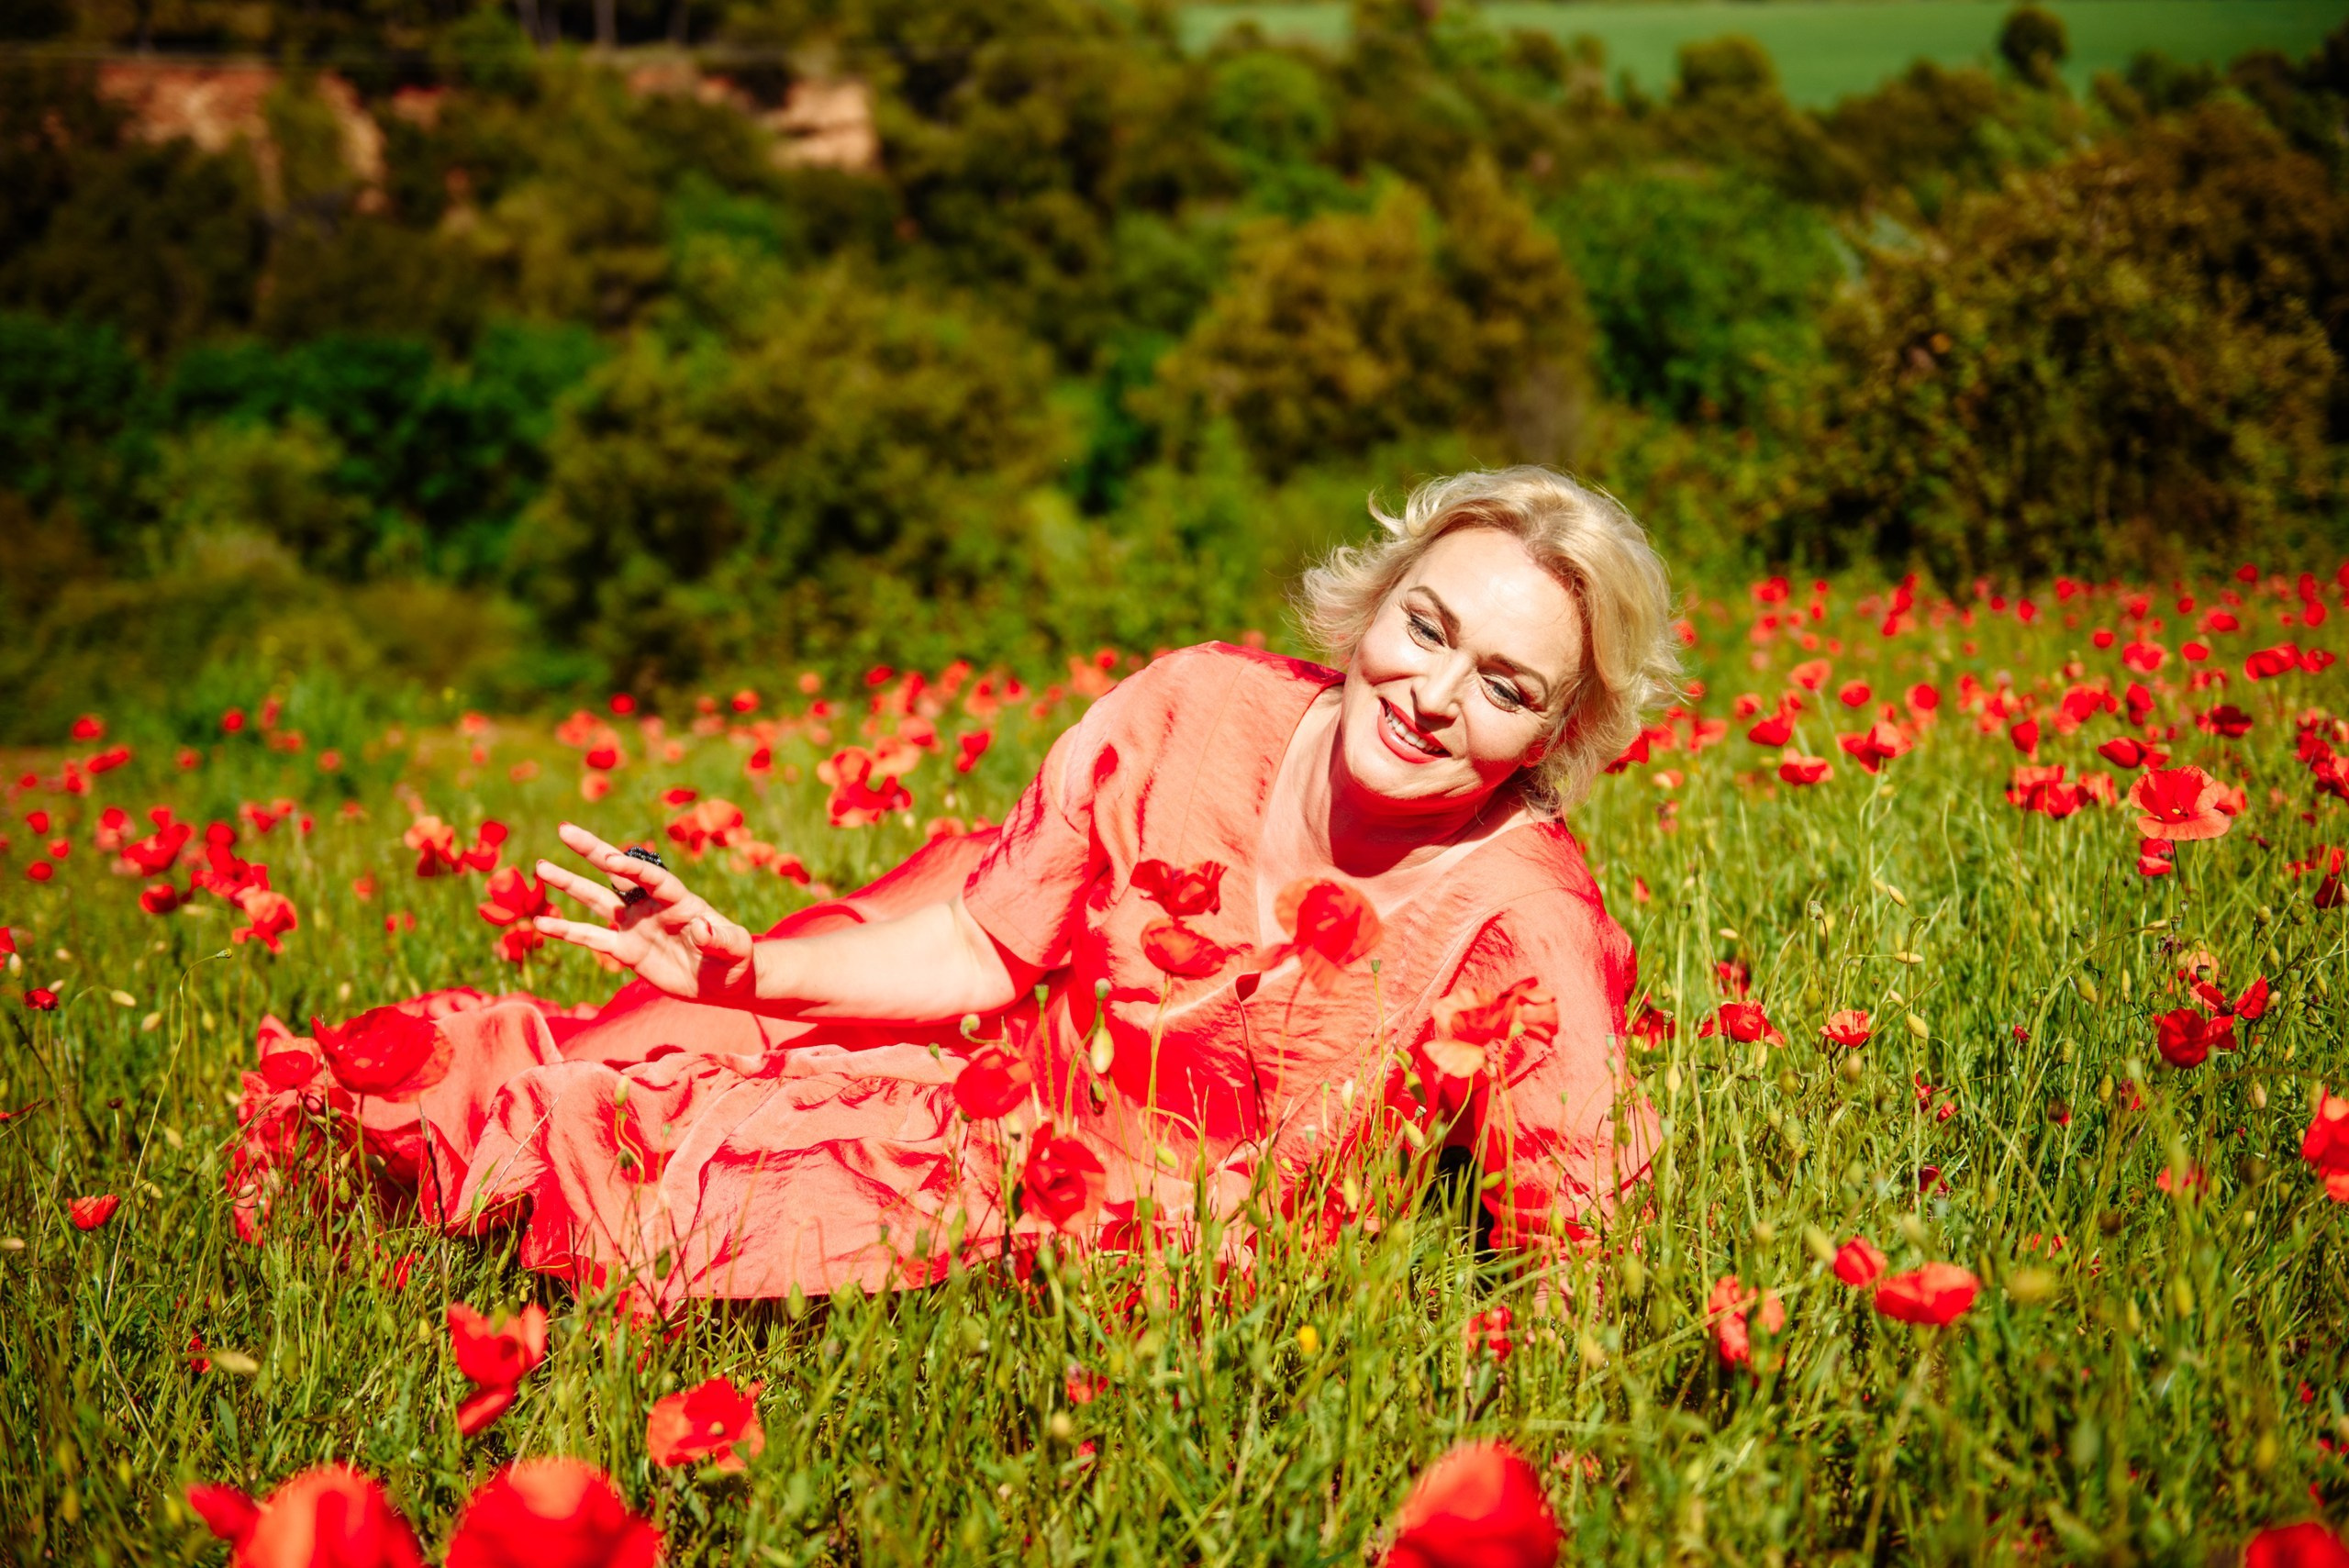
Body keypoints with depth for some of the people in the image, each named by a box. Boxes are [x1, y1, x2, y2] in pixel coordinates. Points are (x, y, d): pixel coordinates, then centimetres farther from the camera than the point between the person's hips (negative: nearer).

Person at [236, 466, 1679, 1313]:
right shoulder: (1195, 711, -15)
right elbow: (980, 946, -5)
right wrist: (745, 969, -16)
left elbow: (1576, 1255, -17)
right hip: (1002, 1093, 4)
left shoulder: (1522, 923, -24)